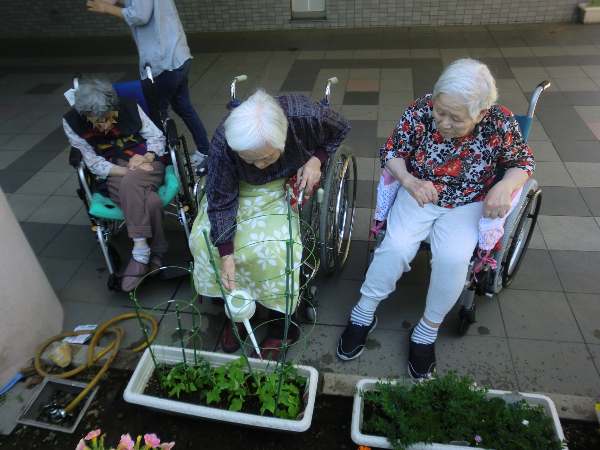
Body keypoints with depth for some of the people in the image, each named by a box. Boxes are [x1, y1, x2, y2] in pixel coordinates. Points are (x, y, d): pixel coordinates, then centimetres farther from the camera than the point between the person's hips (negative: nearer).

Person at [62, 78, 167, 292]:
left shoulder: (129, 107, -8)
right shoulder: (72, 122, -9)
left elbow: (157, 137, 3)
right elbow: (95, 164, -6)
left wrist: (146, 158, -16)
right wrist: (129, 170, -19)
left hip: (147, 164, 1)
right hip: (113, 176, 0)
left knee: (130, 183, -36)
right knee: (150, 203, -34)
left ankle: (140, 253, -25)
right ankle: (154, 257, -19)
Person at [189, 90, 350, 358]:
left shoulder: (304, 116, -32)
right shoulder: (222, 144, -32)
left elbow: (340, 129, -9)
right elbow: (221, 201, -23)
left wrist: (316, 160, -23)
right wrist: (226, 256, -29)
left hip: (292, 180, -1)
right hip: (242, 187, 2)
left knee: (272, 246, -25)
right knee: (205, 238, -15)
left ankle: (278, 321, -1)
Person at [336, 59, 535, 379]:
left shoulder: (500, 124, -18)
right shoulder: (420, 111, -18)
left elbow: (523, 162, -2)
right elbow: (391, 152, -7)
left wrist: (504, 187, -23)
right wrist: (410, 181, -26)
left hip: (468, 203, 0)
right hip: (419, 195, 1)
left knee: (453, 259, -25)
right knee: (396, 247, -23)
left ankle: (427, 332, -1)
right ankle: (363, 314, 0)